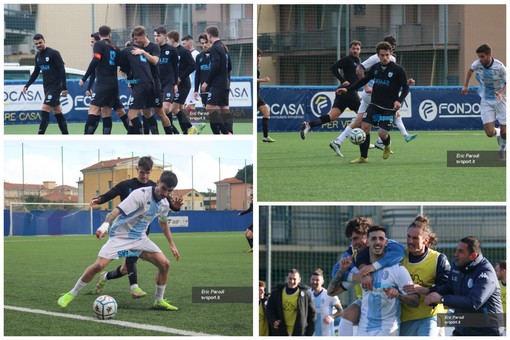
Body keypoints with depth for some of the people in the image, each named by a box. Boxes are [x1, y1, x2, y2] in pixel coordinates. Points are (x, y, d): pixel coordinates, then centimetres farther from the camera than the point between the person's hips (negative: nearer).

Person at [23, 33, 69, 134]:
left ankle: (40, 135, -18)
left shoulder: (54, 53, -12)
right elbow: (36, 73, 20)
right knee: (57, 112, 10)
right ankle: (65, 135, 16)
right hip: (46, 87, 8)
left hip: (55, 86, -8)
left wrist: (64, 87, -19)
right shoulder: (38, 56, 10)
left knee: (44, 110, -16)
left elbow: (62, 70, -14)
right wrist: (27, 85, 12)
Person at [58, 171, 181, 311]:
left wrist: (172, 244, 24)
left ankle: (159, 301, 9)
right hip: (120, 236, -6)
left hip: (139, 238, 6)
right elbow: (118, 210, -35)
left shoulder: (164, 204, 0)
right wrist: (106, 224, -52)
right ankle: (71, 294, -4)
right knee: (99, 265, -21)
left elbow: (163, 223, 22)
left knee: (164, 264, -8)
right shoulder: (141, 194, -24)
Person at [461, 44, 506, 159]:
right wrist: (466, 85, 13)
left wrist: (501, 93, -27)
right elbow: (470, 70, 15)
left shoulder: (499, 67, -19)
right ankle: (498, 133, 27)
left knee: (504, 132, -6)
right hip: (486, 101, 2)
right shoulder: (477, 64, -10)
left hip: (500, 100, -2)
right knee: (490, 133, -11)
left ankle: (502, 148, 27)